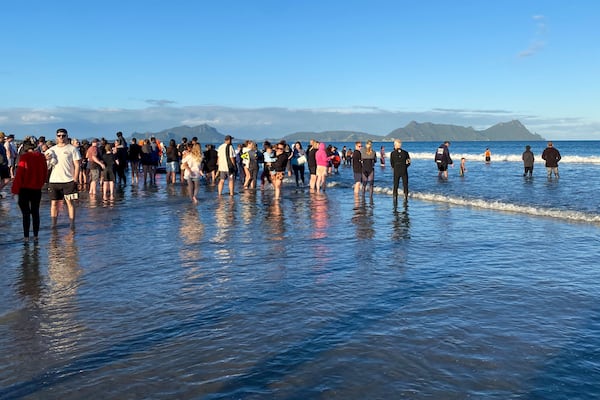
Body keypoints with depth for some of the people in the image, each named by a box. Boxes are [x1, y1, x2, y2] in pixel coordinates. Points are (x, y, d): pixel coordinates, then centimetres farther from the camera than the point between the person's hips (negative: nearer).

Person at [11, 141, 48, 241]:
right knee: (35, 212, 12)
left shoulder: (24, 157, -12)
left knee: (26, 213, 3)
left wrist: (15, 189, -6)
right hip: (37, 188, 4)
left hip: (25, 188, -4)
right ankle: (35, 235, 13)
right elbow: (45, 172, 8)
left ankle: (26, 236, 3)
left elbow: (19, 173, -12)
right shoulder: (41, 157, 0)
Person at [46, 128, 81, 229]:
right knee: (54, 203, 5)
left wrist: (75, 179, -10)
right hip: (54, 180, 3)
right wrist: (45, 158, -13)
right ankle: (53, 224, 13)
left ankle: (72, 224, 1)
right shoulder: (52, 149, 13)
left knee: (70, 202, -2)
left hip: (68, 180, -3)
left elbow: (77, 165, -1)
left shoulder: (72, 149, 2)